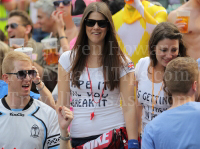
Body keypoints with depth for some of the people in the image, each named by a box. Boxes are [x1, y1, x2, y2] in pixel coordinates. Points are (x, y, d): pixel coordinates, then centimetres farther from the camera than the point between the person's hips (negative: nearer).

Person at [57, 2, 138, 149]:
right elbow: (62, 103, 4)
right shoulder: (68, 59, 4)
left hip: (113, 133, -2)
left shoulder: (122, 62, 0)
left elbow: (129, 105, -4)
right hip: (78, 137, 2)